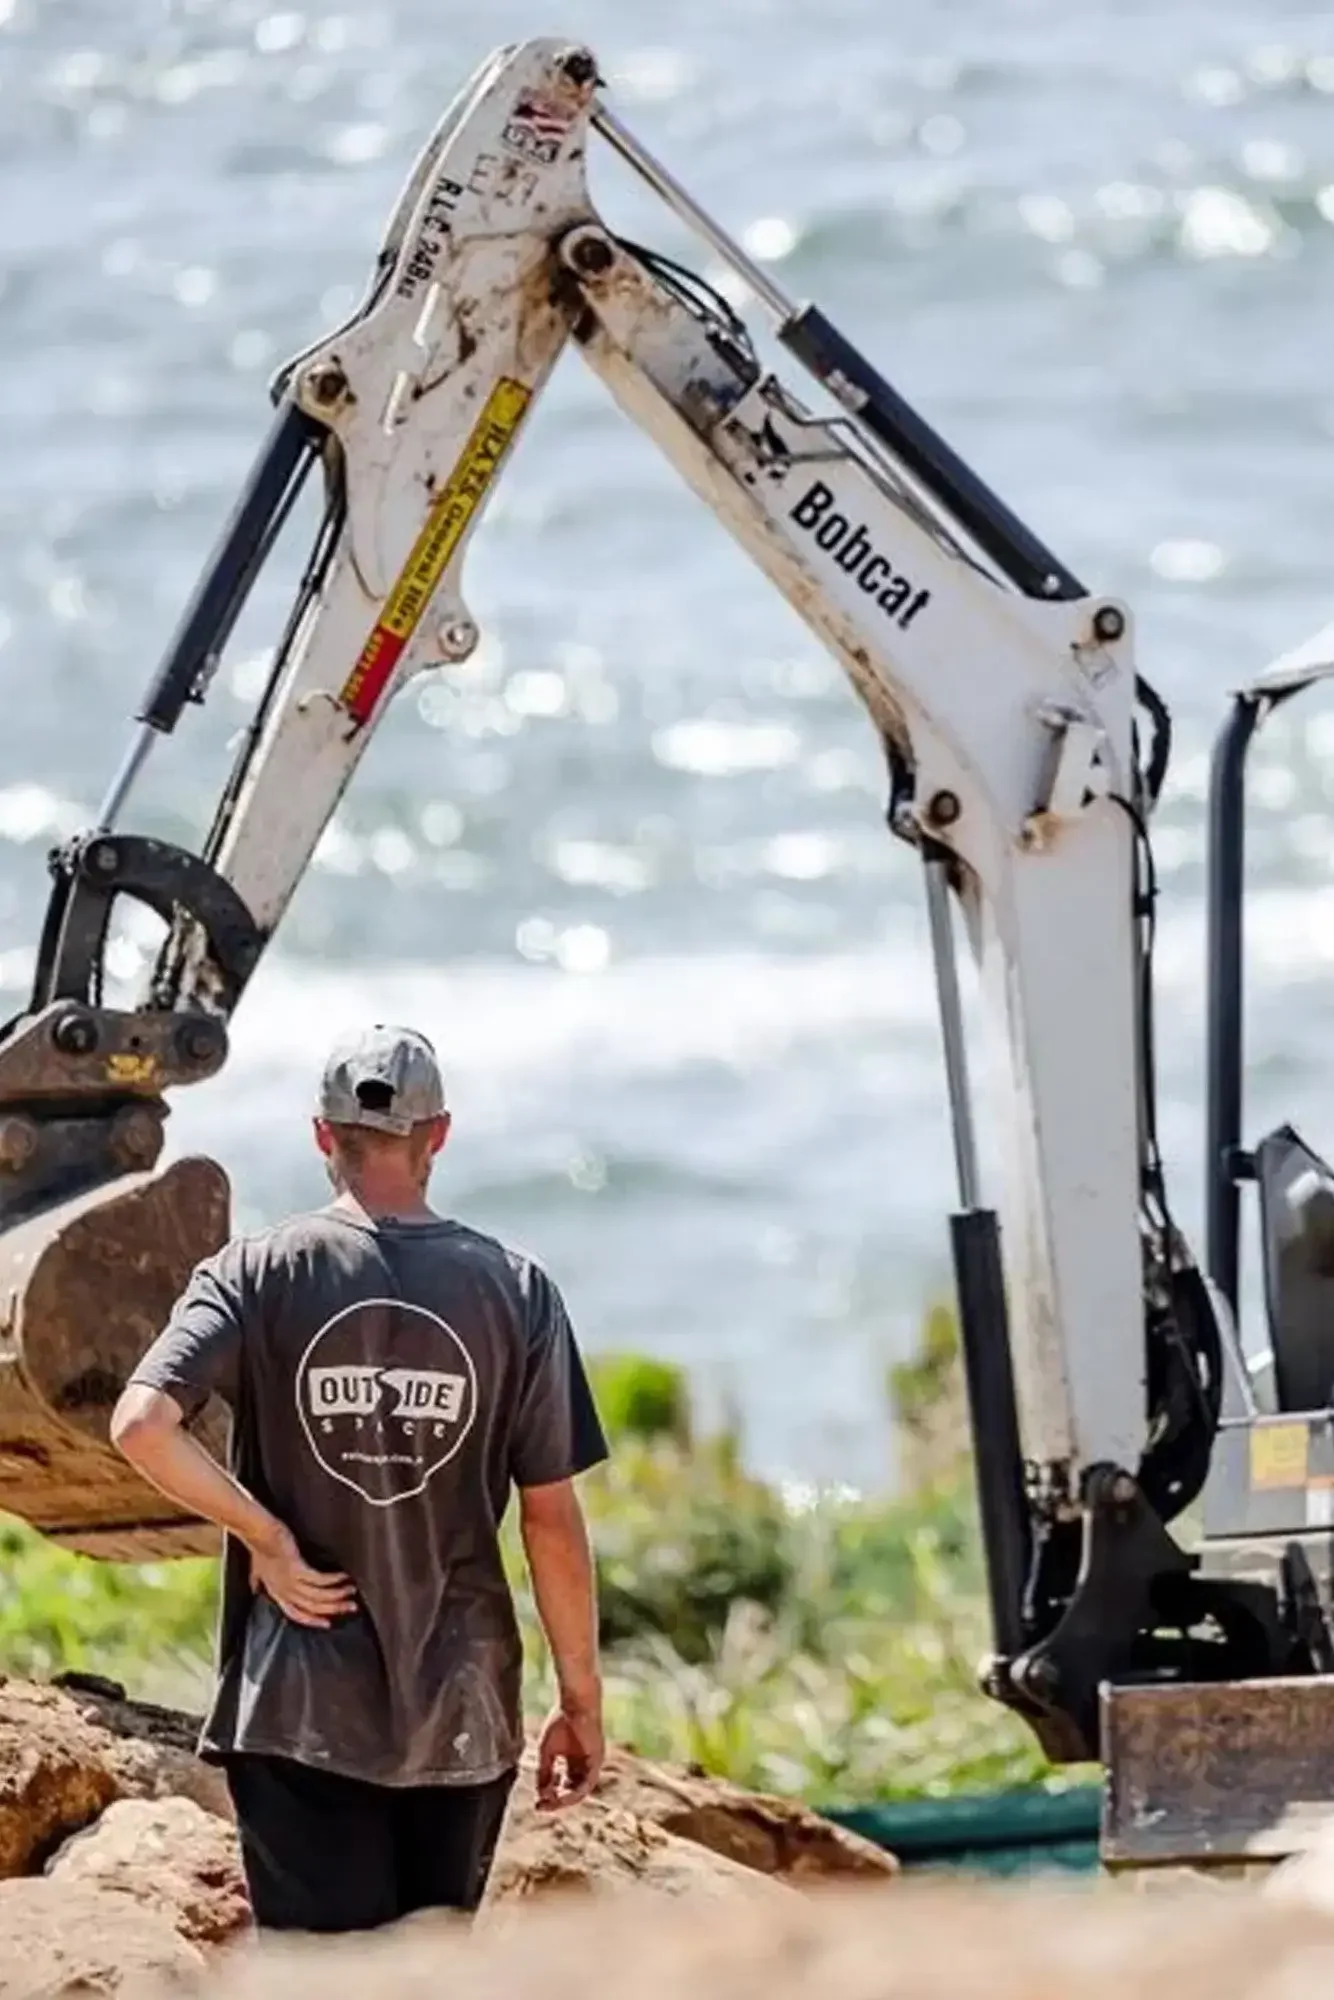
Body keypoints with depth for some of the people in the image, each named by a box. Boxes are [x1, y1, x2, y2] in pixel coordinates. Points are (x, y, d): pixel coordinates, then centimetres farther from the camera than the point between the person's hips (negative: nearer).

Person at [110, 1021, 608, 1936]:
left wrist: (265, 1537, -7)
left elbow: (141, 1425, -19)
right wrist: (581, 1699, 8)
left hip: (300, 1715, -1)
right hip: (462, 1716, 1)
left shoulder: (258, 1272, -4)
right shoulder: (517, 1289, -1)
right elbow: (552, 1517, 0)